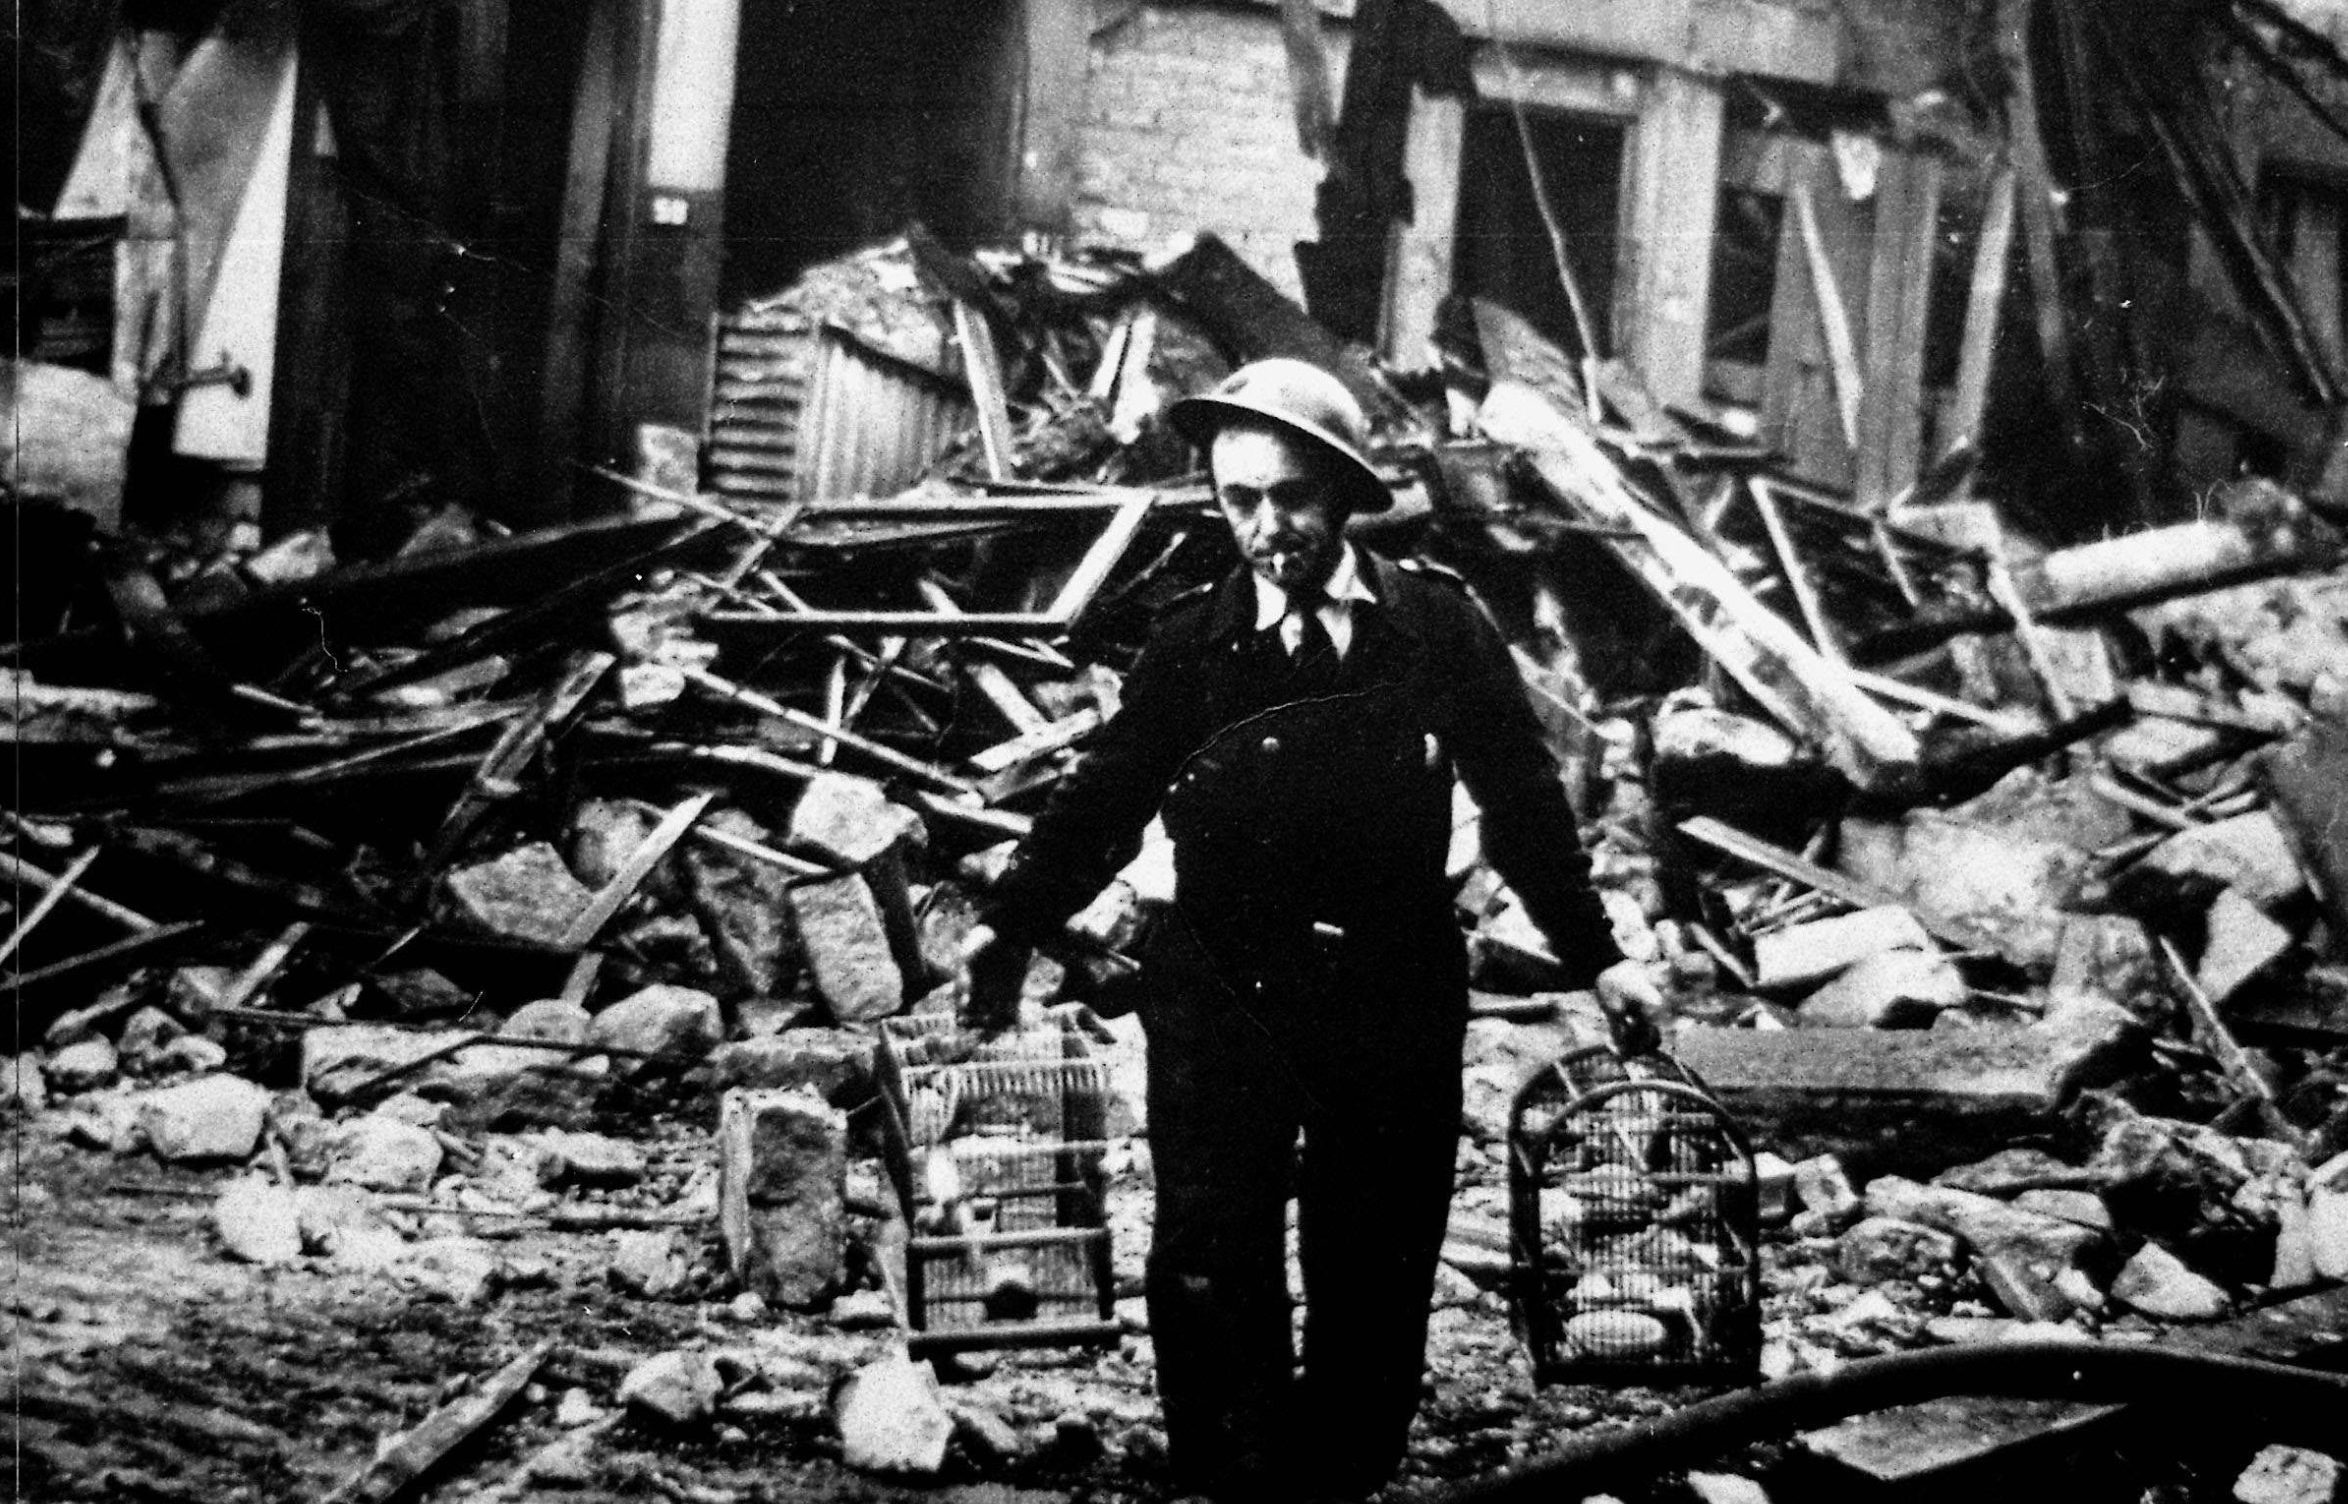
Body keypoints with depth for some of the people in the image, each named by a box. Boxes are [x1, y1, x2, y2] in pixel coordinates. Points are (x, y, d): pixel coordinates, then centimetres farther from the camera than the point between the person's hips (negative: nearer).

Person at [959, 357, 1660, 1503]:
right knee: (1209, 1260, -9)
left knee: (1377, 1276, 7)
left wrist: (1593, 953, 8)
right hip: (1222, 992, 0)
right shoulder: (1191, 646, 2)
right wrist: (1013, 923, -5)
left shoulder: (1438, 627, 1)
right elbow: (1106, 795, 5)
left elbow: (1520, 795, 6)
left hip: (1397, 999, 1)